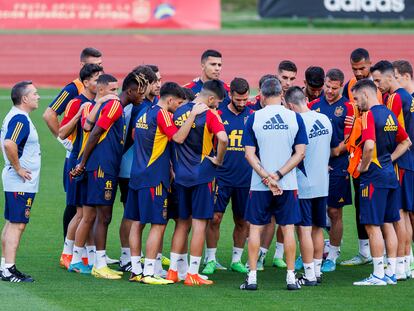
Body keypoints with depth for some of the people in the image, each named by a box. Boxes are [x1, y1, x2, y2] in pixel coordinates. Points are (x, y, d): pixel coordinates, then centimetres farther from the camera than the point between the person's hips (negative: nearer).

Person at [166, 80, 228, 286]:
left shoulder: (179, 112, 6)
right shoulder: (209, 115, -12)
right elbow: (222, 138, -27)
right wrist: (219, 160, -11)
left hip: (181, 176, 6)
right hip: (202, 176, -6)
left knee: (182, 224, 15)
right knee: (199, 224, -1)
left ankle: (173, 271, 16)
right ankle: (192, 274, -1)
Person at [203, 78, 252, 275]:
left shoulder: (252, 116, 5)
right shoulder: (218, 115, -1)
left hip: (245, 178, 2)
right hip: (221, 176, -2)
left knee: (242, 221, 8)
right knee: (214, 218, -6)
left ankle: (236, 260, 20)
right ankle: (211, 260, 5)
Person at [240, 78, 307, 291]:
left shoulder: (254, 118, -4)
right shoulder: (295, 118, -2)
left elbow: (250, 154, -8)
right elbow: (300, 153, -5)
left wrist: (267, 178, -9)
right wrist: (278, 175, -8)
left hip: (259, 185, -1)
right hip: (288, 184, 1)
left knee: (255, 228, 7)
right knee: (288, 228, 7)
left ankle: (252, 276, 6)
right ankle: (291, 277, 8)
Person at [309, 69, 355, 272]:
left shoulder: (347, 108, -1)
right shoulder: (313, 106, 9)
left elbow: (348, 141, -5)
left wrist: (333, 152, -16)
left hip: (337, 166, -3)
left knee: (334, 212, 3)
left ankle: (332, 256, 12)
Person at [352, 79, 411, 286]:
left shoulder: (369, 115, -14)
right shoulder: (389, 115, 12)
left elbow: (369, 145, -29)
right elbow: (405, 142, 22)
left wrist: (364, 166, -13)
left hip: (374, 176, -8)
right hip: (390, 174, 8)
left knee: (373, 225, -4)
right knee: (388, 224, 12)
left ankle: (378, 275, -3)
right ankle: (391, 272, 14)